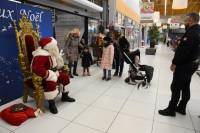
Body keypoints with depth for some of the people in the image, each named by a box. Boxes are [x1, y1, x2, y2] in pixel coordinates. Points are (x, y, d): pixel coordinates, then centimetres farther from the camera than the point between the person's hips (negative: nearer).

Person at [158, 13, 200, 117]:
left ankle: (171, 110, 8)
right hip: (191, 64, 10)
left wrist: (174, 63, -19)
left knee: (176, 87, -2)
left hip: (184, 65, -10)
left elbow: (183, 51, -26)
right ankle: (181, 108, 28)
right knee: (185, 87, 16)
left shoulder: (191, 33, -19)